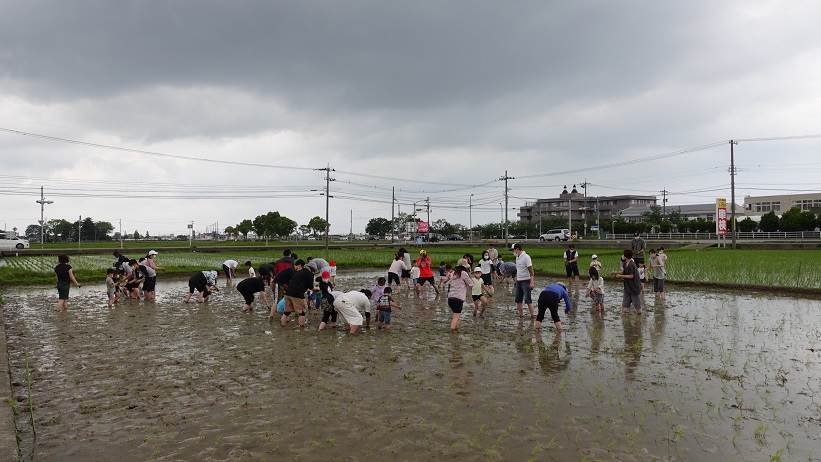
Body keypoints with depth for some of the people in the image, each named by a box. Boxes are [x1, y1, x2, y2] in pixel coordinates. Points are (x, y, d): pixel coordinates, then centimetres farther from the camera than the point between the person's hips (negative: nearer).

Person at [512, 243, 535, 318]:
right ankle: (520, 314, 18)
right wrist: (516, 280, 18)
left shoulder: (526, 257, -14)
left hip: (525, 281, -8)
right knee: (518, 299, 9)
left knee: (527, 299, -8)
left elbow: (531, 271, -17)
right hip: (518, 281, 8)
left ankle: (532, 315, -1)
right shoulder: (517, 257, 11)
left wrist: (532, 282, -22)